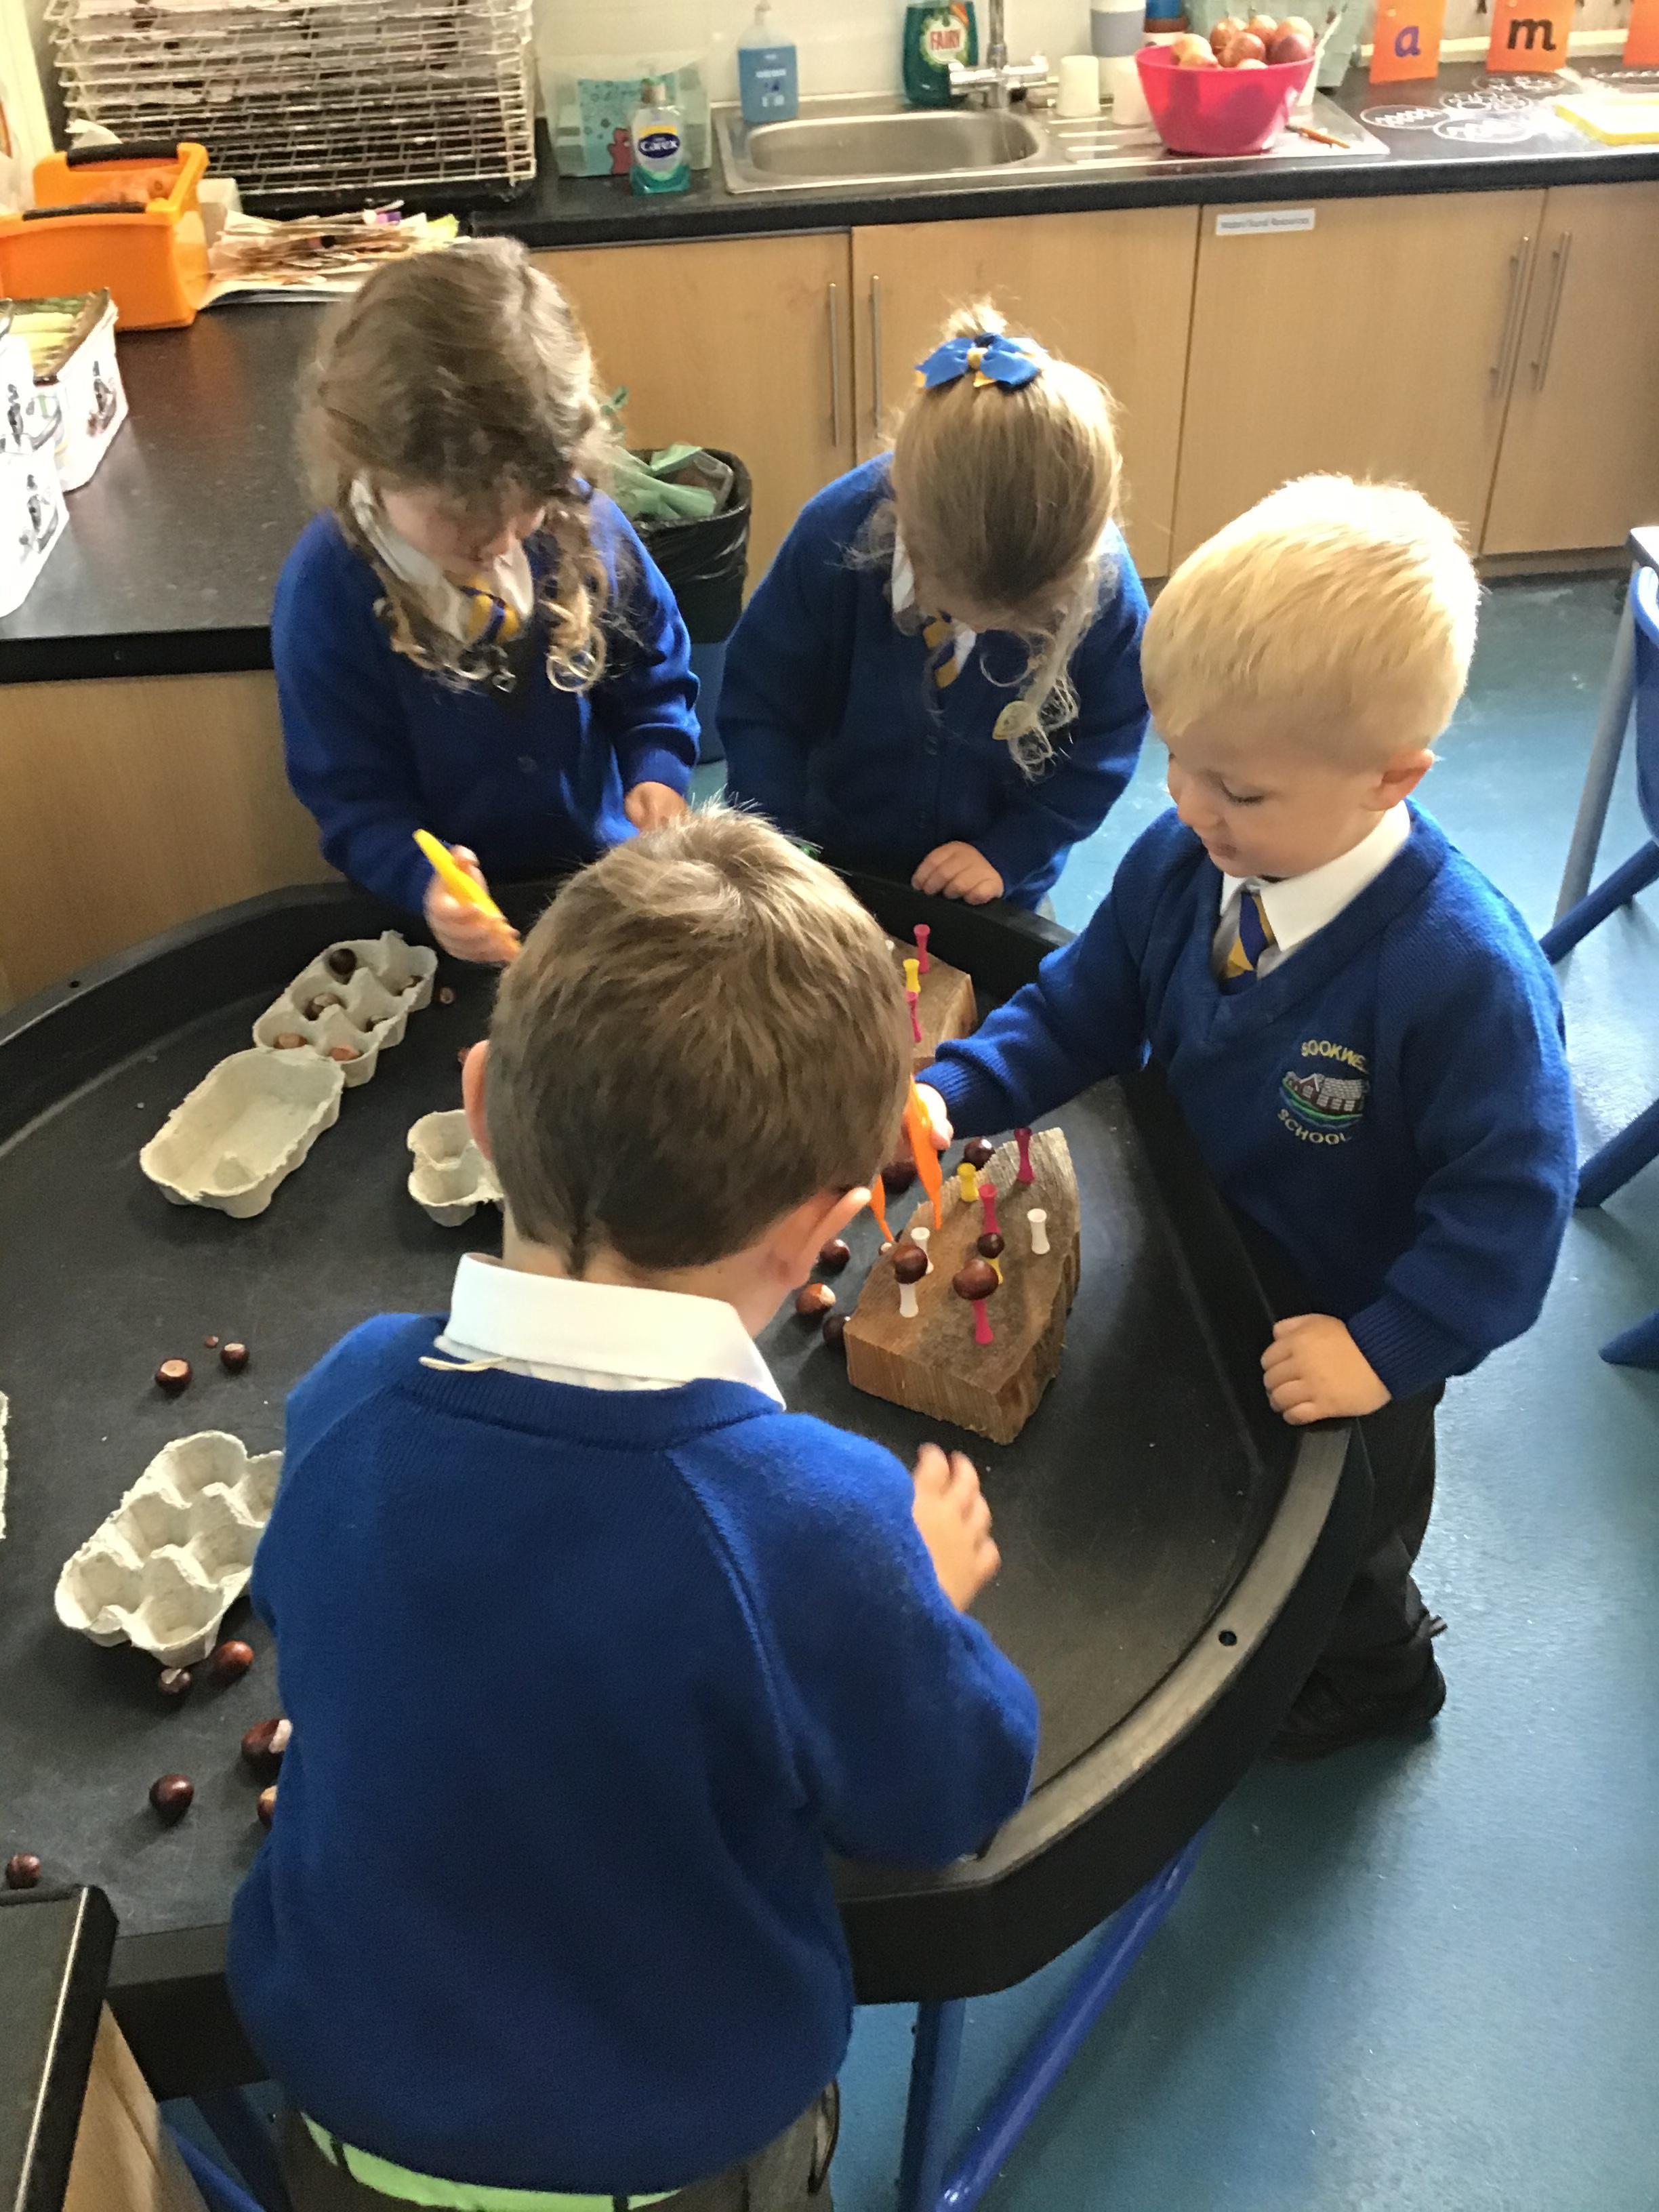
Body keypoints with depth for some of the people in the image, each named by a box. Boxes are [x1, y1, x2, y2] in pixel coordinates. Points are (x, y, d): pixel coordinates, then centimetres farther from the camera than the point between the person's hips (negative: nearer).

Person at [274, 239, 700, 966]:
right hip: (462, 906, -2)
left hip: (609, 862, 3)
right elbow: (352, 797, -10)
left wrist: (656, 770, -10)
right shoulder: (327, 592, -15)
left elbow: (651, 679, 9)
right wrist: (425, 882, -30)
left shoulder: (580, 522, -7)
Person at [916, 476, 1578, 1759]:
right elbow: (1082, 1009, -8)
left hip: (1336, 1325, -5)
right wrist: (955, 1096, -22)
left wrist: (1384, 1347, -32)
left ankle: (1373, 1677, 61)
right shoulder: (1181, 862, -20)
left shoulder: (1467, 974, -37)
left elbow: (1511, 1199, -30)